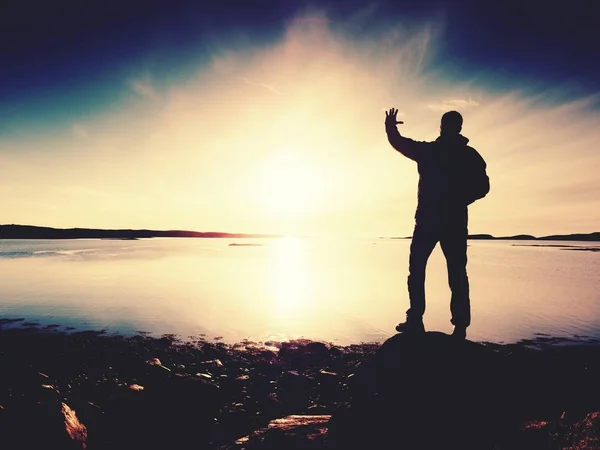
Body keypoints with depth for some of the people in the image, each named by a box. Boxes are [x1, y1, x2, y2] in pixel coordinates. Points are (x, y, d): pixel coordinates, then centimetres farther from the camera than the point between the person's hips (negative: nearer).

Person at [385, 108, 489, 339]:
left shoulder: (427, 150, 0)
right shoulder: (470, 155, 7)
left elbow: (398, 143, 11)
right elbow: (482, 186, 4)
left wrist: (390, 126, 30)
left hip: (428, 220, -2)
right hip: (455, 221, 3)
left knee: (417, 270, 6)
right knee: (457, 273, 5)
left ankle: (415, 320, 1)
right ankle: (460, 326, 3)